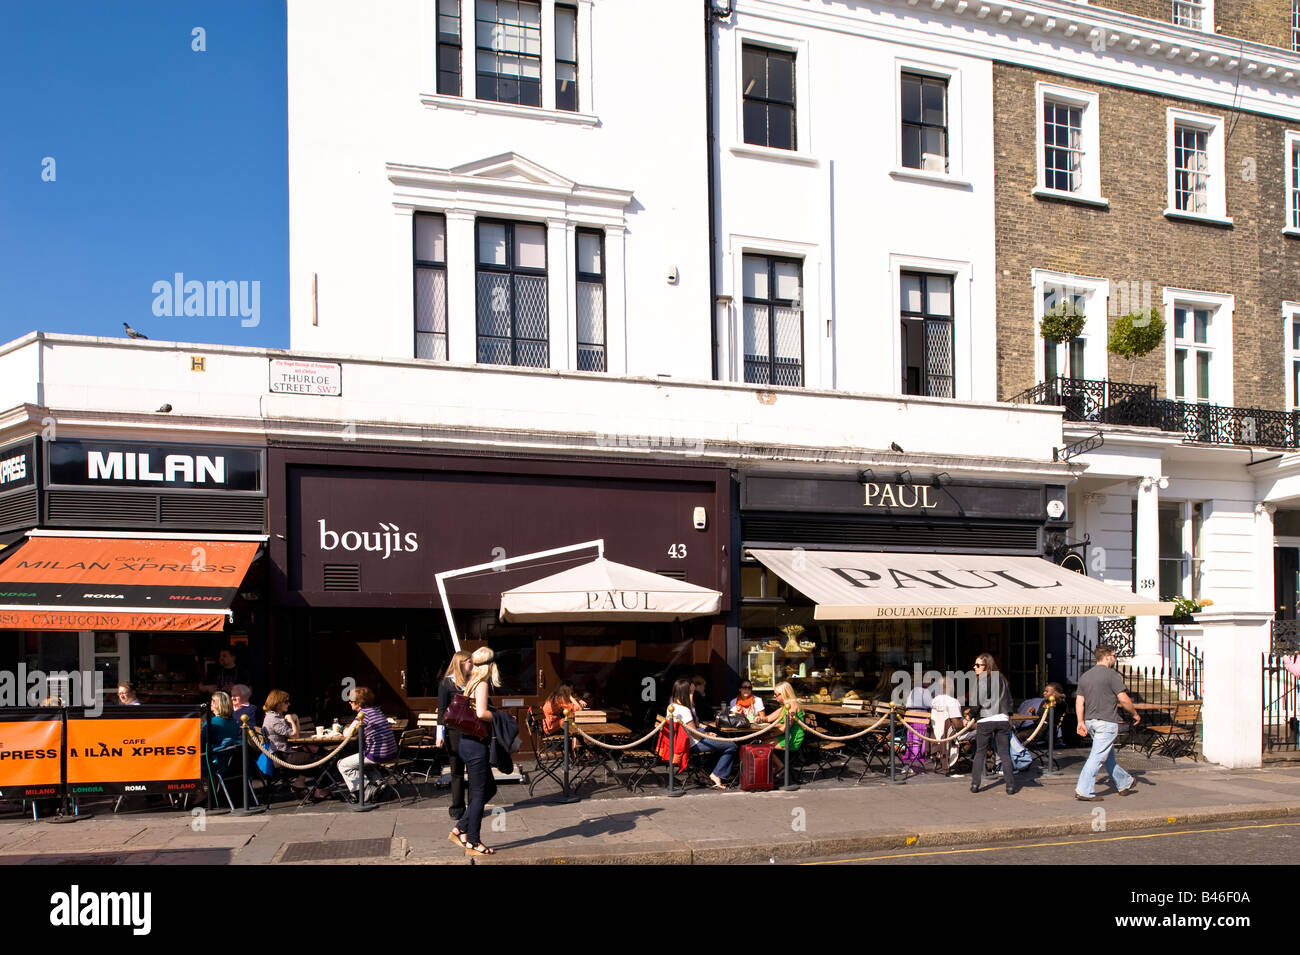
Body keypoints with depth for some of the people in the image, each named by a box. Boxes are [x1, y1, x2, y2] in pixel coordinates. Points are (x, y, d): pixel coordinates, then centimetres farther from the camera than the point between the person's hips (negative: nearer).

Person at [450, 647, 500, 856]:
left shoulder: (473, 683, 13)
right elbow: (481, 713, -26)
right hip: (476, 745, -10)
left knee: (489, 789, 17)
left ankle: (460, 830, 19)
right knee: (479, 793, 0)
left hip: (470, 743, 10)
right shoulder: (482, 684, -14)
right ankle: (473, 842, 8)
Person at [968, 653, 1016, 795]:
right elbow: (1008, 700, 15)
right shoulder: (1001, 680, 9)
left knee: (980, 753, 6)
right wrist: (1008, 716, 25)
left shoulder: (981, 681, -8)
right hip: (1002, 720, 4)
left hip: (985, 721, -4)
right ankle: (1010, 785, 2)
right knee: (1005, 753, 6)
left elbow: (976, 703, -12)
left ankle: (975, 784, 4)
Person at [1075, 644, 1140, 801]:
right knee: (1098, 756, -8)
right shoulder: (1112, 675, -10)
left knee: (1109, 756, 19)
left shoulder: (1085, 676, 12)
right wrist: (1135, 714, 2)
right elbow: (1123, 699, -12)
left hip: (1090, 721, 8)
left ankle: (1125, 784, 35)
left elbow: (1079, 701, 9)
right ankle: (1083, 790, -14)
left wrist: (1081, 722, 9)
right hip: (1107, 721, -8)